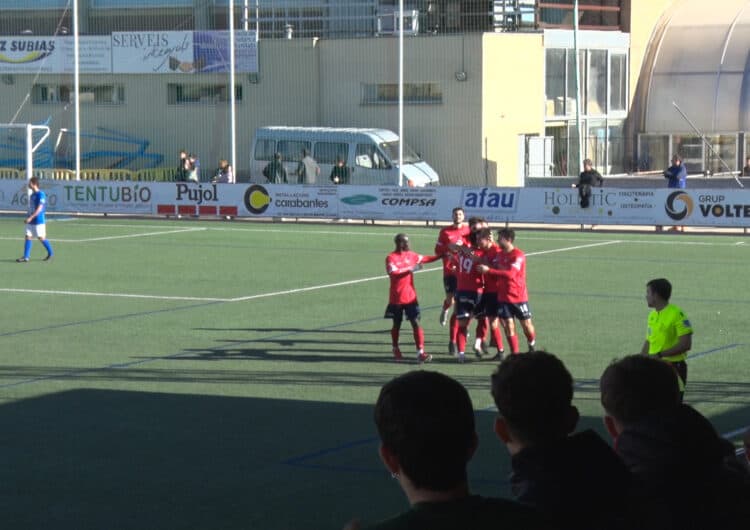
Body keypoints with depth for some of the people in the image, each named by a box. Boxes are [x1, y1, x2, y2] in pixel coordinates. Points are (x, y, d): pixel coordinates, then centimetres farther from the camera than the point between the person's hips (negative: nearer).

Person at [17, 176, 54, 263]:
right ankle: (26, 257, -2)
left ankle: (50, 253, 20)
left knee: (41, 238, 1)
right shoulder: (32, 195, 11)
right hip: (31, 221, 8)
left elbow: (39, 209, -20)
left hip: (39, 220, -8)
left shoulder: (41, 194, -14)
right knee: (28, 237, -1)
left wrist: (30, 218, -24)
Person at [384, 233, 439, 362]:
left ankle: (420, 352, -12)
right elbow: (393, 272, -27)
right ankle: (396, 350, 32)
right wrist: (411, 269, -29)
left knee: (416, 323, -7)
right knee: (397, 324, 12)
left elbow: (425, 259, 18)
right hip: (396, 298, -4)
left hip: (410, 297, 4)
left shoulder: (411, 255, 6)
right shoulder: (391, 258, -11)